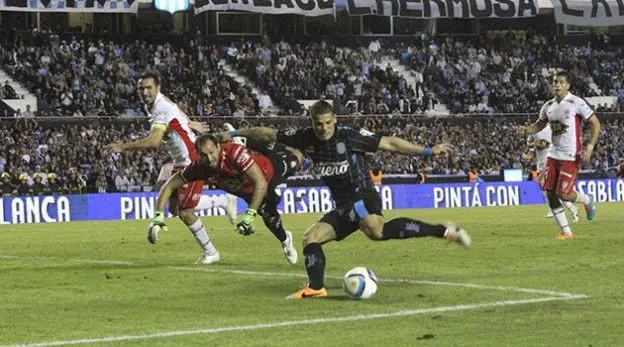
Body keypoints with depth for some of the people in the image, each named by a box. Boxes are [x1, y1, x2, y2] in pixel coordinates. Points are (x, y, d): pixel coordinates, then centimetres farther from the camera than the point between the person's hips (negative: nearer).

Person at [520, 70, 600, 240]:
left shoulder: (576, 103, -10)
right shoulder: (549, 106, 8)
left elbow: (595, 124, -8)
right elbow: (540, 124, 22)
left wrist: (589, 148, -16)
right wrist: (527, 129, 0)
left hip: (571, 157, -6)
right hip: (553, 155, 6)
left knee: (564, 194, -12)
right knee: (550, 192, -1)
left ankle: (588, 201, 22)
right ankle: (566, 232, 10)